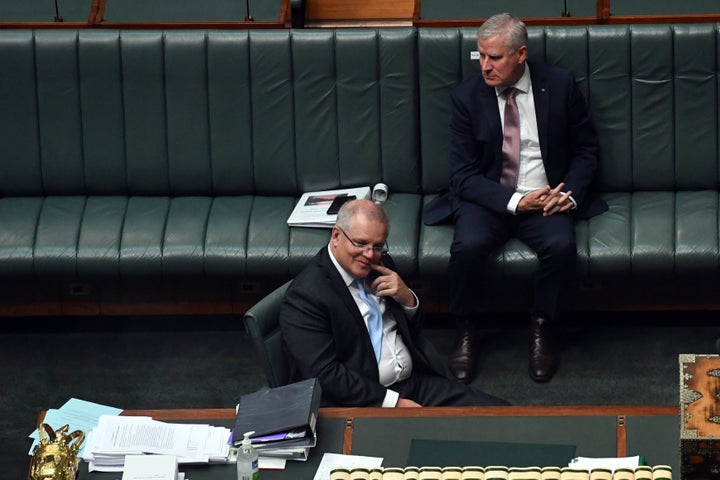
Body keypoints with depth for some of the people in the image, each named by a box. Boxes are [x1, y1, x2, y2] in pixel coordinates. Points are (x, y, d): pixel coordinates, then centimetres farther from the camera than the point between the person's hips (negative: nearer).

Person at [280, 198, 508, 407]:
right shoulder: (305, 296, -12)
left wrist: (408, 299, -1)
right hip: (362, 405, -8)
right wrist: (395, 403, -19)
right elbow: (324, 375, -18)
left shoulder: (380, 264, 11)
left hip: (415, 381, 8)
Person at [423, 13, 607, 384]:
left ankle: (541, 331, -8)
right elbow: (463, 175, -5)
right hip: (488, 199, 0)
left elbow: (586, 148, 8)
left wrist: (570, 193, -11)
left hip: (546, 199, 0)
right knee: (467, 246, -31)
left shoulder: (559, 85, -2)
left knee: (561, 246, -31)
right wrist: (515, 202, -19)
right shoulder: (466, 97, -3)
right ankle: (465, 334, -8)